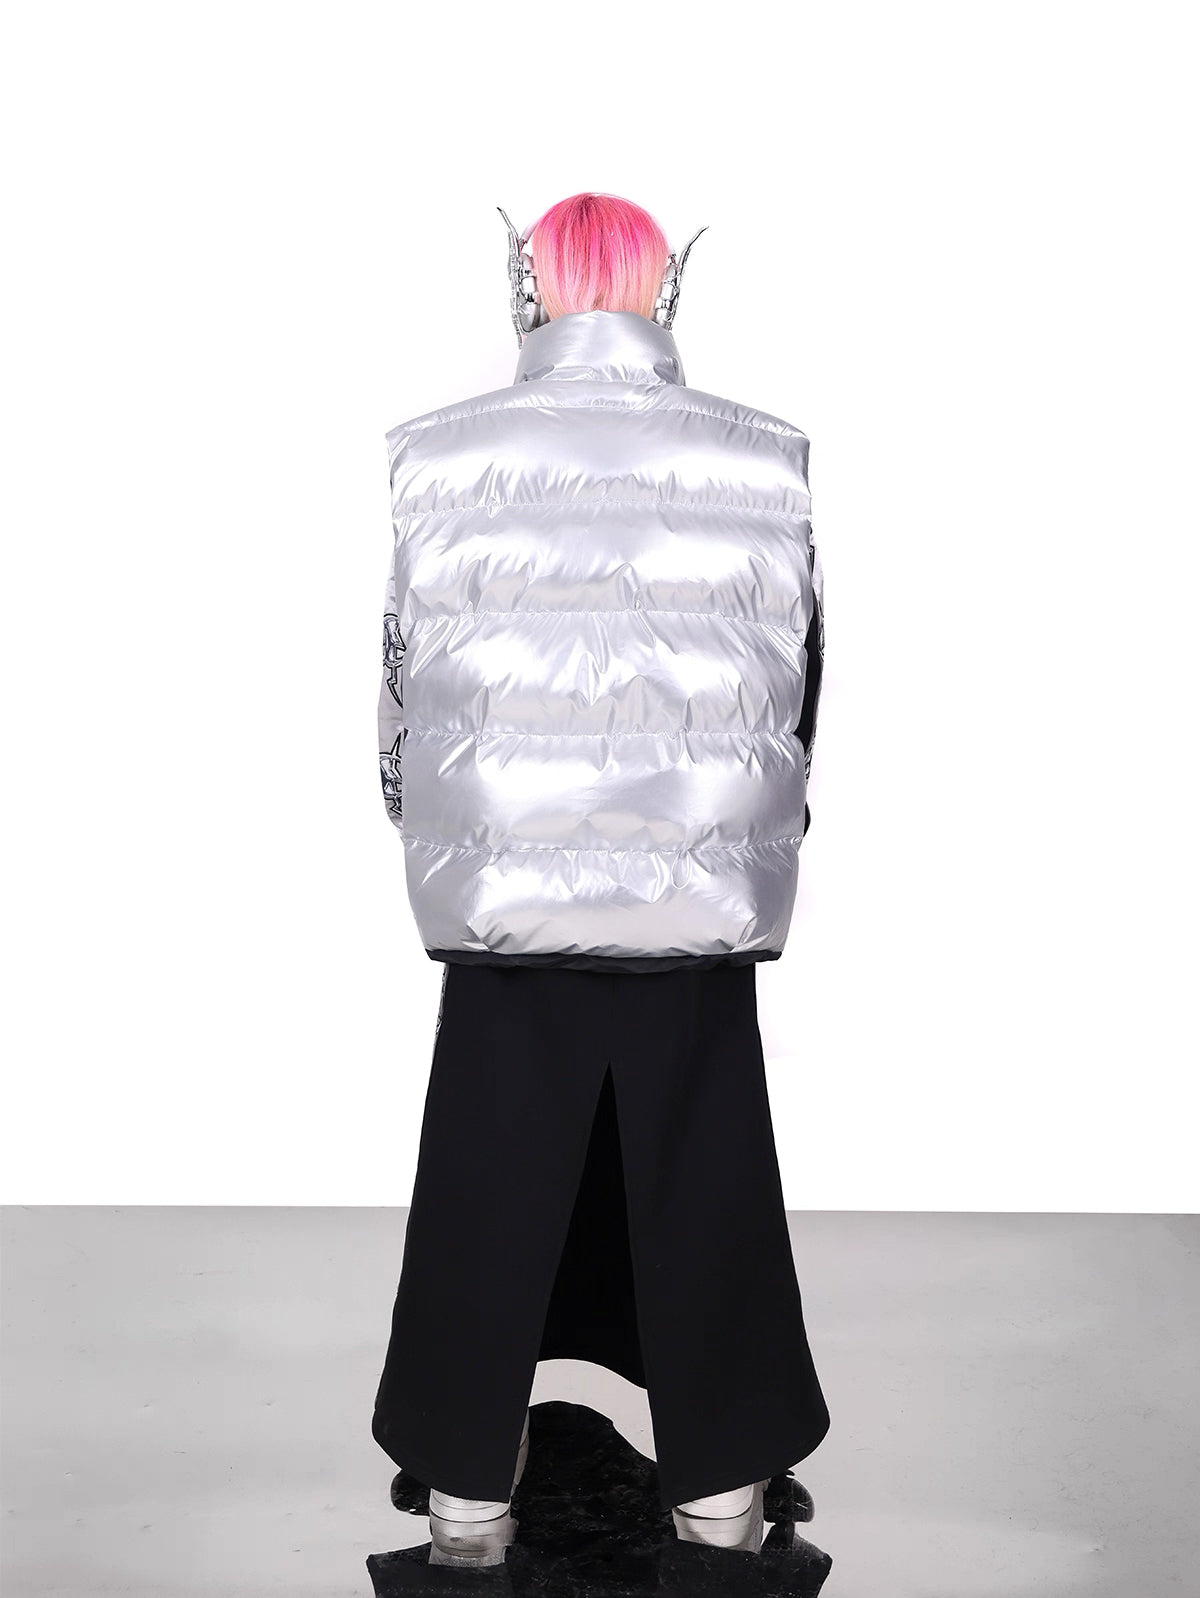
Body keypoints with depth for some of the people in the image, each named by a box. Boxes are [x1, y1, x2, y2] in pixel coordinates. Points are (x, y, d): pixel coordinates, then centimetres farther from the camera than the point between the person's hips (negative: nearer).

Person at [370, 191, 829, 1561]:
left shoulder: (443, 460, -7)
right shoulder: (765, 465, -5)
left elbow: (402, 687, 1)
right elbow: (801, 691, 3)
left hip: (500, 896, 0)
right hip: (706, 894, 1)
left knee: (490, 1187, 13)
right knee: (700, 1181, 13)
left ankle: (465, 1477, 26)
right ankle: (720, 1476, 27)